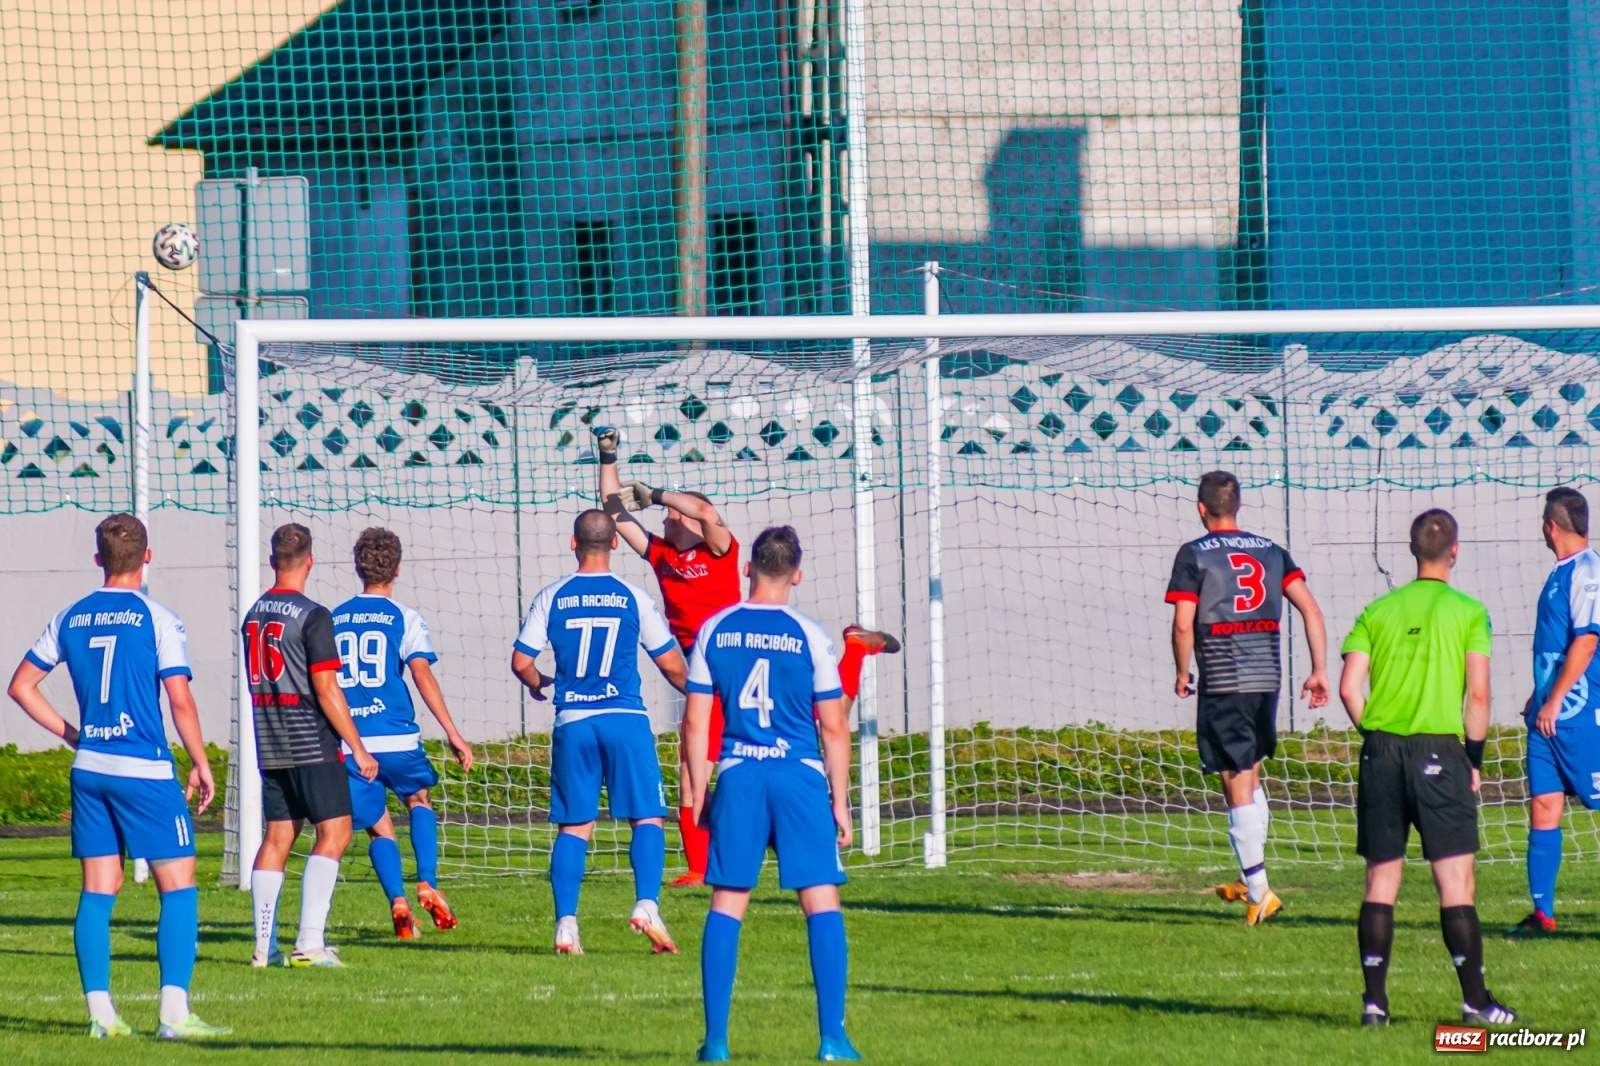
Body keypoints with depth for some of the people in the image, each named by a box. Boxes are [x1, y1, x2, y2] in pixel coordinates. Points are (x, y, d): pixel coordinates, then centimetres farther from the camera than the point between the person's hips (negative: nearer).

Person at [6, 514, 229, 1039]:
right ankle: (174, 1012, -10)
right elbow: (181, 701, -10)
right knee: (179, 886, -1)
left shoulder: (70, 620, 7)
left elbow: (21, 686, 13)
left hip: (89, 769, 5)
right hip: (146, 771, -5)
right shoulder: (156, 619, -8)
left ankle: (100, 1012, 6)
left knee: (97, 891, 8)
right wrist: (201, 763, 1)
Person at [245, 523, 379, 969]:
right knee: (333, 832, -4)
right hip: (311, 743, -7)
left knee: (277, 836, 11)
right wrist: (358, 748, -11)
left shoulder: (253, 615, 10)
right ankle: (309, 942, -14)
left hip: (269, 745, 7)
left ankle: (264, 946, 8)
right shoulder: (311, 616, -13)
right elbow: (326, 689, -15)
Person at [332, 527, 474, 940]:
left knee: (379, 828, 11)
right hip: (396, 737, -2)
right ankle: (427, 884, 6)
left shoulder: (334, 620, 11)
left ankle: (397, 901, -9)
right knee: (419, 800, 24)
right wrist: (453, 734, -10)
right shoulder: (404, 618, 1)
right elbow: (423, 676, -10)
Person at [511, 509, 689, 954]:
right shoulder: (633, 597, 2)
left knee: (574, 826, 7)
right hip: (625, 718, -2)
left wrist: (537, 684, 26)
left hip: (572, 722, 2)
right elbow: (671, 664, 6)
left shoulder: (552, 597, 3)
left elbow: (521, 663, 3)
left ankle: (566, 924, 0)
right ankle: (646, 905, -16)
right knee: (648, 817, 3)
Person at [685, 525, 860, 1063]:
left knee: (726, 904, 7)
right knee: (822, 902, 1)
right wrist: (840, 802, 6)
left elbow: (696, 720, 5)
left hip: (737, 777, 2)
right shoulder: (809, 635, -2)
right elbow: (834, 728, 0)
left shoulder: (715, 631, 4)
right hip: (800, 776, -2)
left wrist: (698, 792, 12)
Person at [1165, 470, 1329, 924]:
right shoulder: (1270, 552, 11)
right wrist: (1319, 671, 7)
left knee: (1238, 786, -3)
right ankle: (1250, 878, 27)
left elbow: (1183, 624, -11)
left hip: (1222, 682, -5)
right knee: (1250, 774, 22)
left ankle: (1259, 892, -6)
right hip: (1267, 677, 5)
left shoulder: (1194, 555, -4)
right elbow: (1310, 609, 4)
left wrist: (1182, 673, 4)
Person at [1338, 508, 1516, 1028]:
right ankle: (1474, 999, -5)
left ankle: (1374, 999, 5)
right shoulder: (1468, 612, -1)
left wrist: (1373, 735, 13)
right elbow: (1478, 694, -6)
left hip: (1382, 751, 3)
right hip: (1440, 751, -3)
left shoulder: (1377, 611, 7)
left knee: (1381, 879, 7)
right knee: (1456, 880, -2)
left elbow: (1349, 687, 1)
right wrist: (1475, 760, 4)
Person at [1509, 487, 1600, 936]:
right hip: (1549, 713, 9)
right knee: (1543, 804, 5)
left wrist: (1555, 700, -20)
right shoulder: (1561, 573, 16)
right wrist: (1539, 696, 25)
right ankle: (1541, 912, 6)